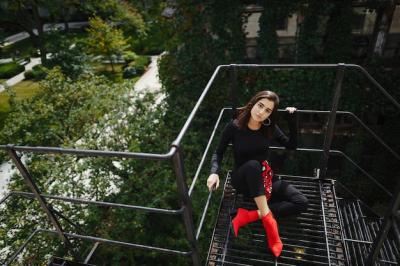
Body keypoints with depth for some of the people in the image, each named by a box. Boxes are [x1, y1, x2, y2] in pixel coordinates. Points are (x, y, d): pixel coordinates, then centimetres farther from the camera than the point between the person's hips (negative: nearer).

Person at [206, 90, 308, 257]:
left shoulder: (270, 128, -6)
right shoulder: (234, 127, -15)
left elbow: (292, 146, 4)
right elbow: (218, 152, -8)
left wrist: (292, 121, -9)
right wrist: (214, 172, -26)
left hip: (264, 178, 4)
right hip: (242, 179, -4)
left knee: (301, 203, -14)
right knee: (252, 165, -40)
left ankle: (249, 216, -20)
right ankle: (268, 221, -31)